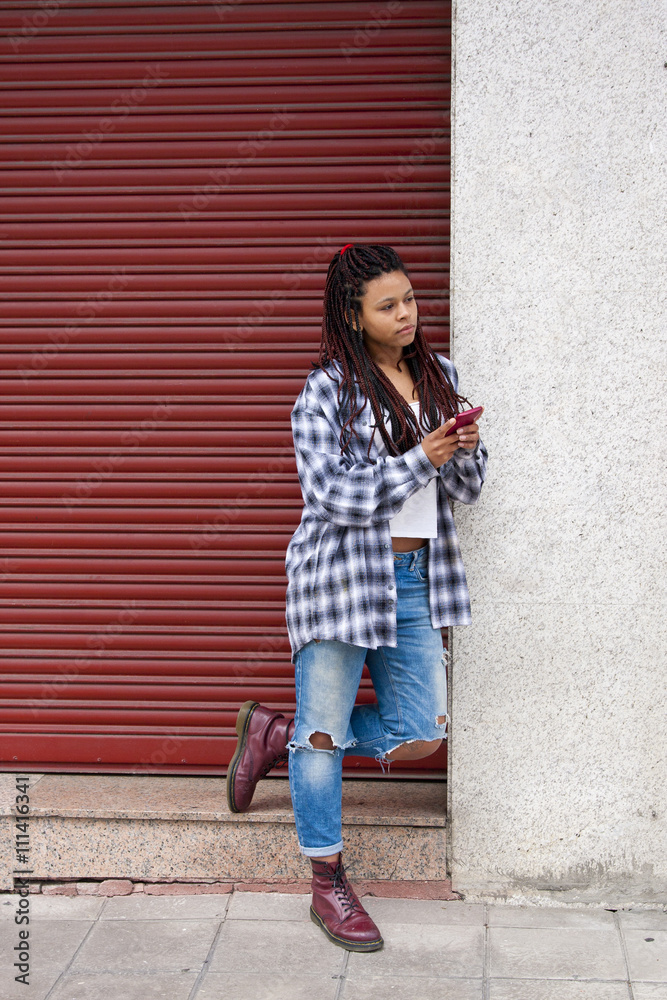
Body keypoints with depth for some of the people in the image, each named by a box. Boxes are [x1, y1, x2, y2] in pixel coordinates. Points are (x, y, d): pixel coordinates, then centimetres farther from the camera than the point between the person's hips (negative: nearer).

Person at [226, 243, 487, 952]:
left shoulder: (440, 378, 11)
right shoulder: (326, 391, -7)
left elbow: (467, 490, 11)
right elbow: (337, 493, -15)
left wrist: (465, 451, -11)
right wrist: (421, 459, -17)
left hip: (414, 576, 6)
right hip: (341, 574, -6)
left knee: (418, 734, 6)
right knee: (325, 732, 2)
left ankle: (275, 735, 25)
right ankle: (329, 888, 17)